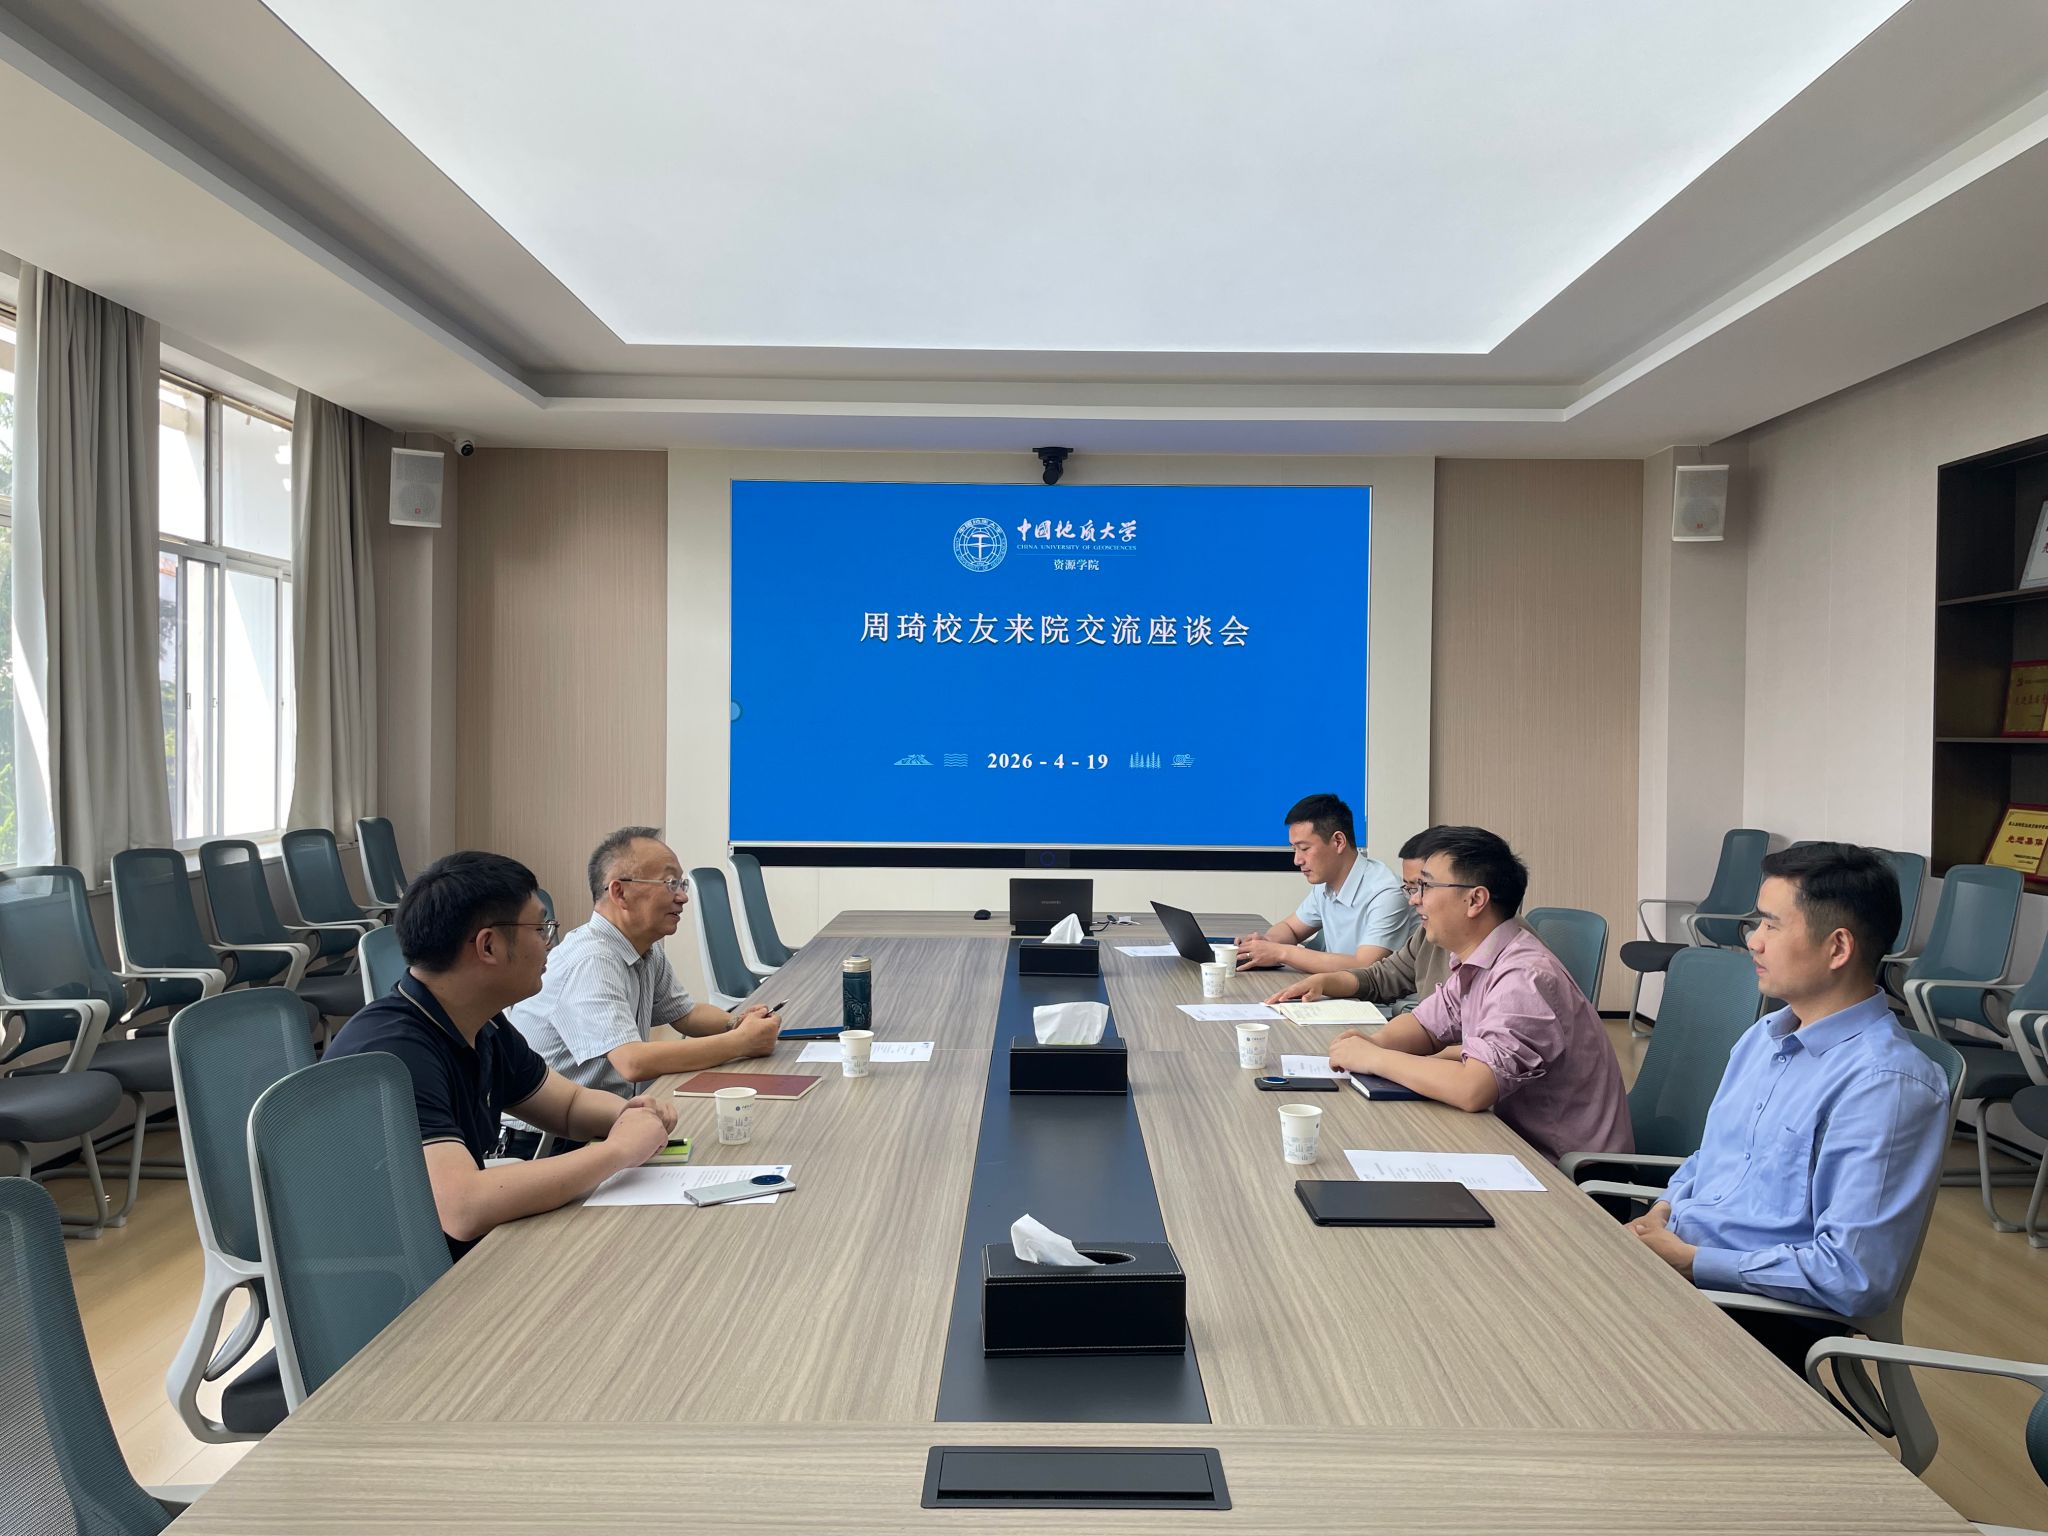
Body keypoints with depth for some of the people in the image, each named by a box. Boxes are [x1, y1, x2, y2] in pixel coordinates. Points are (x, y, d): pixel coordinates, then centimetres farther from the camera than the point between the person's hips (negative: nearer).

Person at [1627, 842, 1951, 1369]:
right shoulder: (1763, 1037, 11)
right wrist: (1660, 1214, 2)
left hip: (1762, 1317, -8)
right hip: (1674, 1253, 8)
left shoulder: (1885, 1084, -18)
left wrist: (1691, 1261, -17)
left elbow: (1853, 1275, -23)